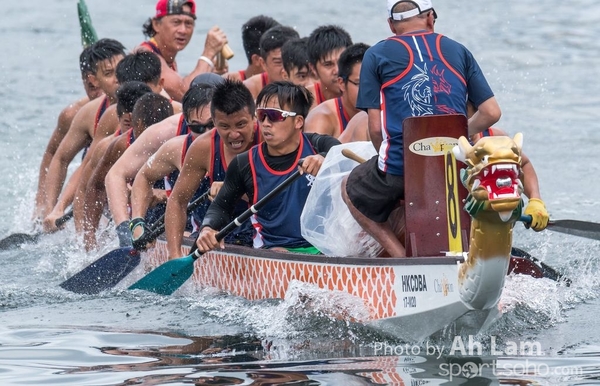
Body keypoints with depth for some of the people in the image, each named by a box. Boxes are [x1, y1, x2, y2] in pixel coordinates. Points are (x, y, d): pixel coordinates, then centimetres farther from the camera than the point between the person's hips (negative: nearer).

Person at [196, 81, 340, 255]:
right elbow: (221, 206, 17)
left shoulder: (320, 147, 1)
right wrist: (208, 229, -5)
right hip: (273, 251, 0)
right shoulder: (244, 165, 5)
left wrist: (324, 160, -37)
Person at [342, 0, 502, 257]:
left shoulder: (377, 55, 6)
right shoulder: (458, 52, 13)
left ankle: (400, 257, 7)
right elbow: (491, 113, 9)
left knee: (350, 191, 25)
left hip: (400, 163, -3)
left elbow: (375, 127, 0)